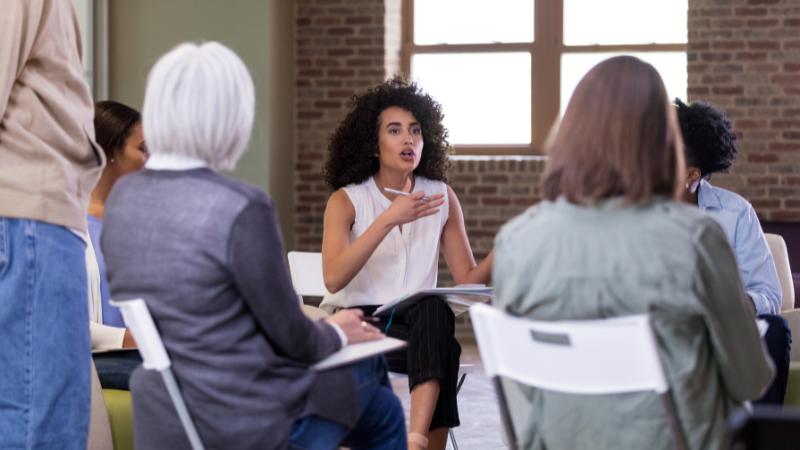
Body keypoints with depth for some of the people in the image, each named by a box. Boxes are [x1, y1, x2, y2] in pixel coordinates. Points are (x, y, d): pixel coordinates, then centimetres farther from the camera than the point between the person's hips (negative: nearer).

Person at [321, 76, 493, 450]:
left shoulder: (441, 197, 7)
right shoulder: (346, 200, -2)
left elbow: (468, 279, 4)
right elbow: (334, 278, -19)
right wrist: (388, 220, -24)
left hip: (421, 324, 2)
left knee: (434, 307, -36)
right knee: (442, 348, -34)